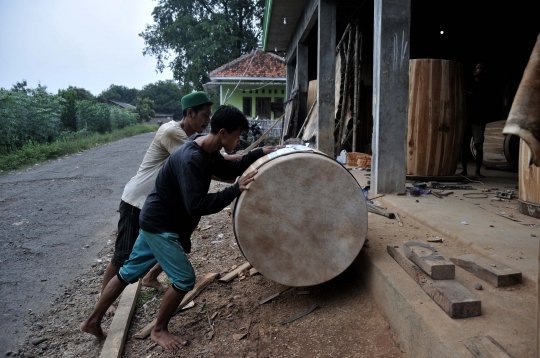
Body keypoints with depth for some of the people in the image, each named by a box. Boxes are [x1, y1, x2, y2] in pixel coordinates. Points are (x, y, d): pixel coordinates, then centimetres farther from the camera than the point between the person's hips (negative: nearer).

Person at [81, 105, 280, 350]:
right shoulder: (190, 159, -30)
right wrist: (236, 190, -32)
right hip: (160, 226, -10)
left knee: (128, 273, 19)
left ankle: (92, 321, 34)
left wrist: (259, 153, 3)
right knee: (184, 279, -2)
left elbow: (227, 170, 13)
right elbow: (197, 205, -34)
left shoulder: (208, 151, 0)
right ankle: (159, 330, 20)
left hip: (157, 222, 10)